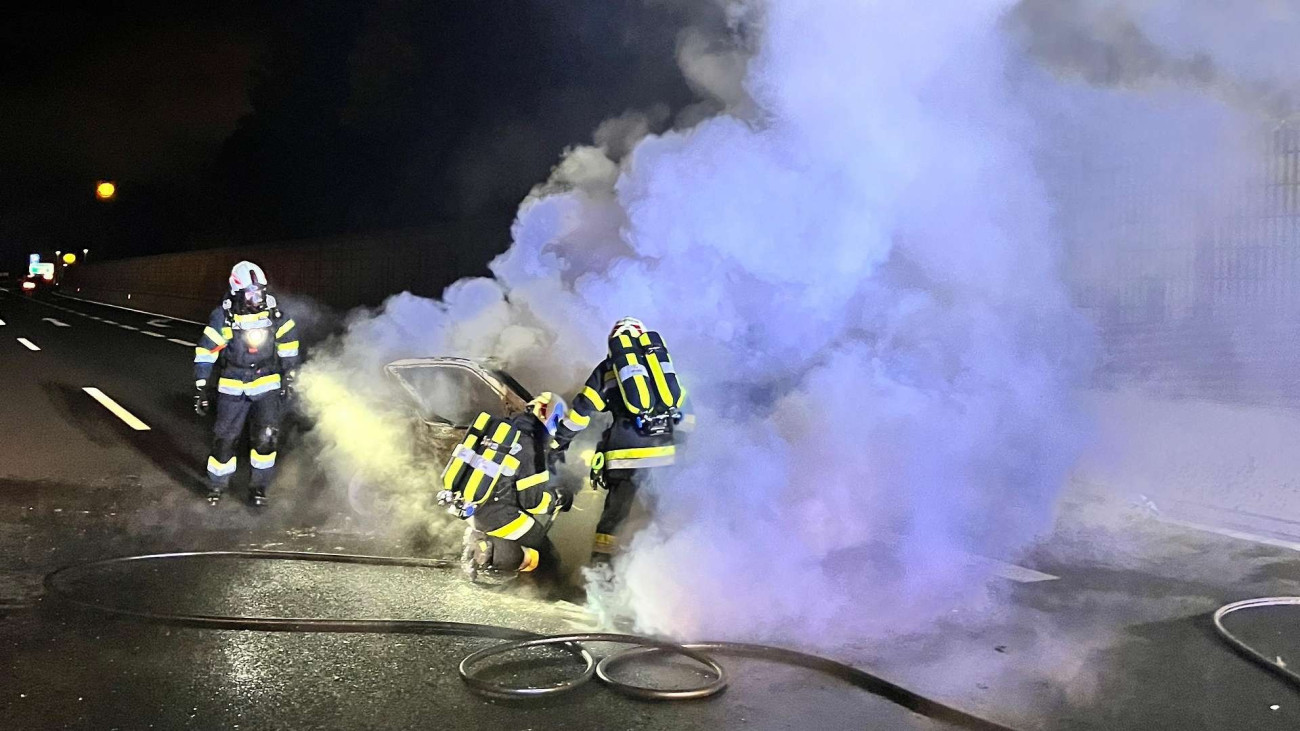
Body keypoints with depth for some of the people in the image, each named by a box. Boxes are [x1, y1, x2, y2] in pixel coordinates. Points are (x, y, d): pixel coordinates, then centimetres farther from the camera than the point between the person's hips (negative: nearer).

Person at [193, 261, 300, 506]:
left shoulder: (274, 312, -6)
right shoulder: (222, 317, -11)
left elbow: (289, 342, 7)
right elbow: (205, 354, -6)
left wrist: (288, 378, 9)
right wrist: (201, 390, -6)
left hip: (267, 383, 1)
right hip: (233, 386, -1)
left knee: (266, 437, -7)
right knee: (225, 437, 4)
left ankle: (259, 486, 10)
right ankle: (217, 484, 24)